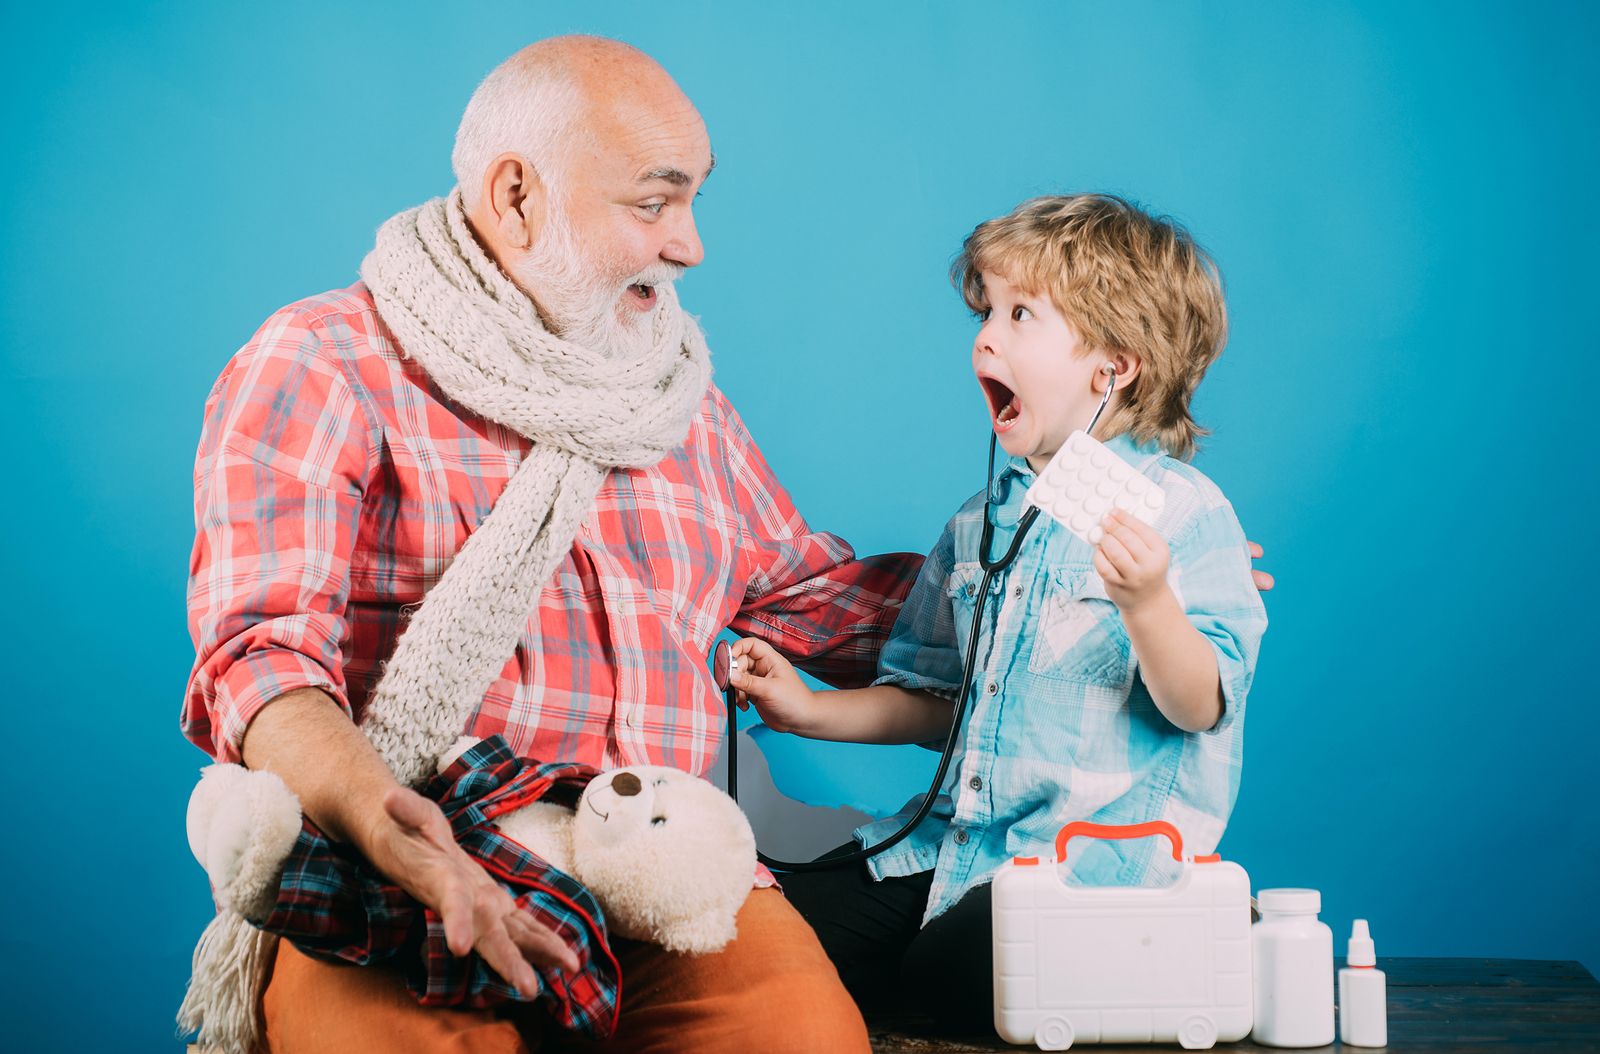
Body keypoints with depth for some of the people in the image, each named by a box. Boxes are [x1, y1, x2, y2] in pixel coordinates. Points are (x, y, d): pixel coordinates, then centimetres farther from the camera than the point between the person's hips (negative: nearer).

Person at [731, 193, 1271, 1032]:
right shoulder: (980, 522, 13)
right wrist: (809, 710, 10)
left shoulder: (1185, 511, -7)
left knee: (954, 974, -28)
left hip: (1101, 855, -5)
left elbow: (1201, 707, -15)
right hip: (957, 840, 6)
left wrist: (1146, 601, -33)